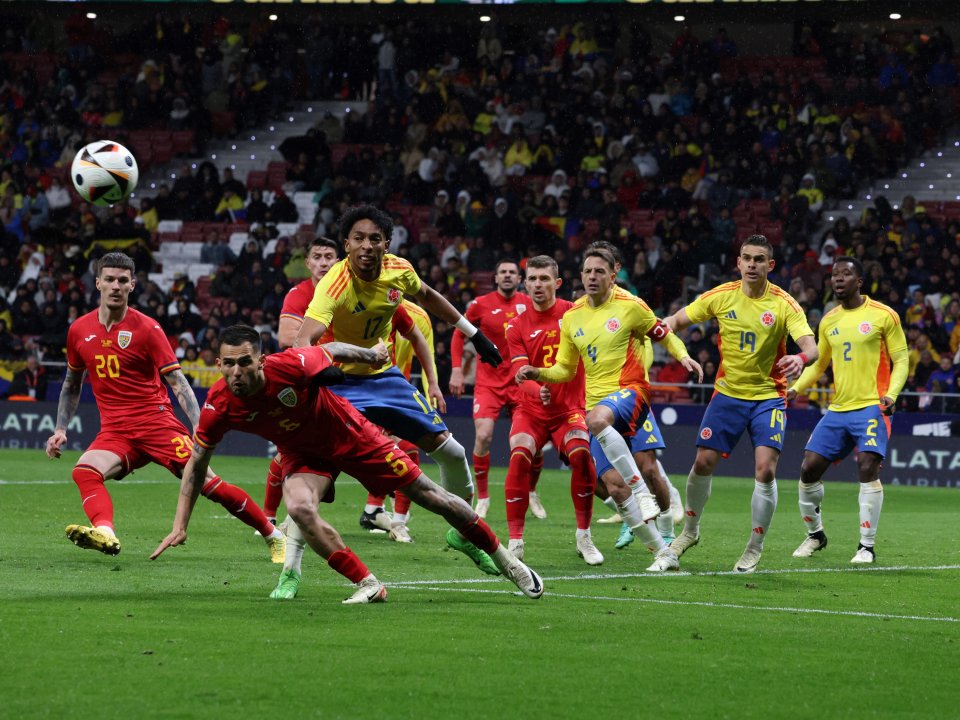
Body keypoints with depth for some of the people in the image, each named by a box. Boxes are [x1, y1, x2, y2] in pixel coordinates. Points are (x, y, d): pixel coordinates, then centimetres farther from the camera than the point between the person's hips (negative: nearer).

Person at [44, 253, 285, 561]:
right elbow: (72, 385, 23)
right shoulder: (79, 330, 7)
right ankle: (105, 533, -49)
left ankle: (274, 537, 4)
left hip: (155, 421, -3)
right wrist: (60, 429, 16)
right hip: (113, 431, 3)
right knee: (84, 471, -28)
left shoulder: (146, 328, -5)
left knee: (208, 483, -10)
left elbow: (177, 381, -7)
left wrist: (199, 428, -16)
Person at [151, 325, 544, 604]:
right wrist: (180, 525, -11)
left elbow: (334, 350, -13)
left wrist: (373, 355, 6)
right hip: (304, 455, 2)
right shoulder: (219, 406, -24)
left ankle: (504, 559, 22)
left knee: (430, 496, 3)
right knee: (299, 507, -29)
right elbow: (196, 462, -9)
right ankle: (368, 585, -16)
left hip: (348, 434, -2)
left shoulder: (288, 366, -34)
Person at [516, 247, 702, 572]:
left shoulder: (630, 306, -1)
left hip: (629, 391, -5)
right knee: (615, 486, -7)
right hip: (598, 405, 5)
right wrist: (538, 373, 0)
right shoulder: (572, 318, 11)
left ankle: (642, 490, -32)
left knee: (597, 419, -40)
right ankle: (663, 553, 2)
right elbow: (565, 370, 19)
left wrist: (683, 357, -11)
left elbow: (665, 336, 9)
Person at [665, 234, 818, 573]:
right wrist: (664, 328, -21)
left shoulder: (784, 304, -11)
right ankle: (690, 530, 27)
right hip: (728, 393, 2)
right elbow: (678, 320, 3)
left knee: (766, 468, -16)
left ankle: (754, 550, -1)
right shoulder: (721, 296, -4)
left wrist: (800, 359, -45)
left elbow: (811, 347, -20)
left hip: (768, 397, -2)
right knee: (703, 462, 0)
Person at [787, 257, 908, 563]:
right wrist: (795, 389, 7)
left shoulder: (883, 316, -3)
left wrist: (891, 394, -18)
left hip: (871, 408, -5)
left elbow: (901, 360, -2)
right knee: (809, 468, 0)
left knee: (868, 467, -20)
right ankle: (815, 535, 21)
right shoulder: (828, 321, 12)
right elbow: (818, 363, 23)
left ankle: (867, 546, -10)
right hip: (837, 409, 6)